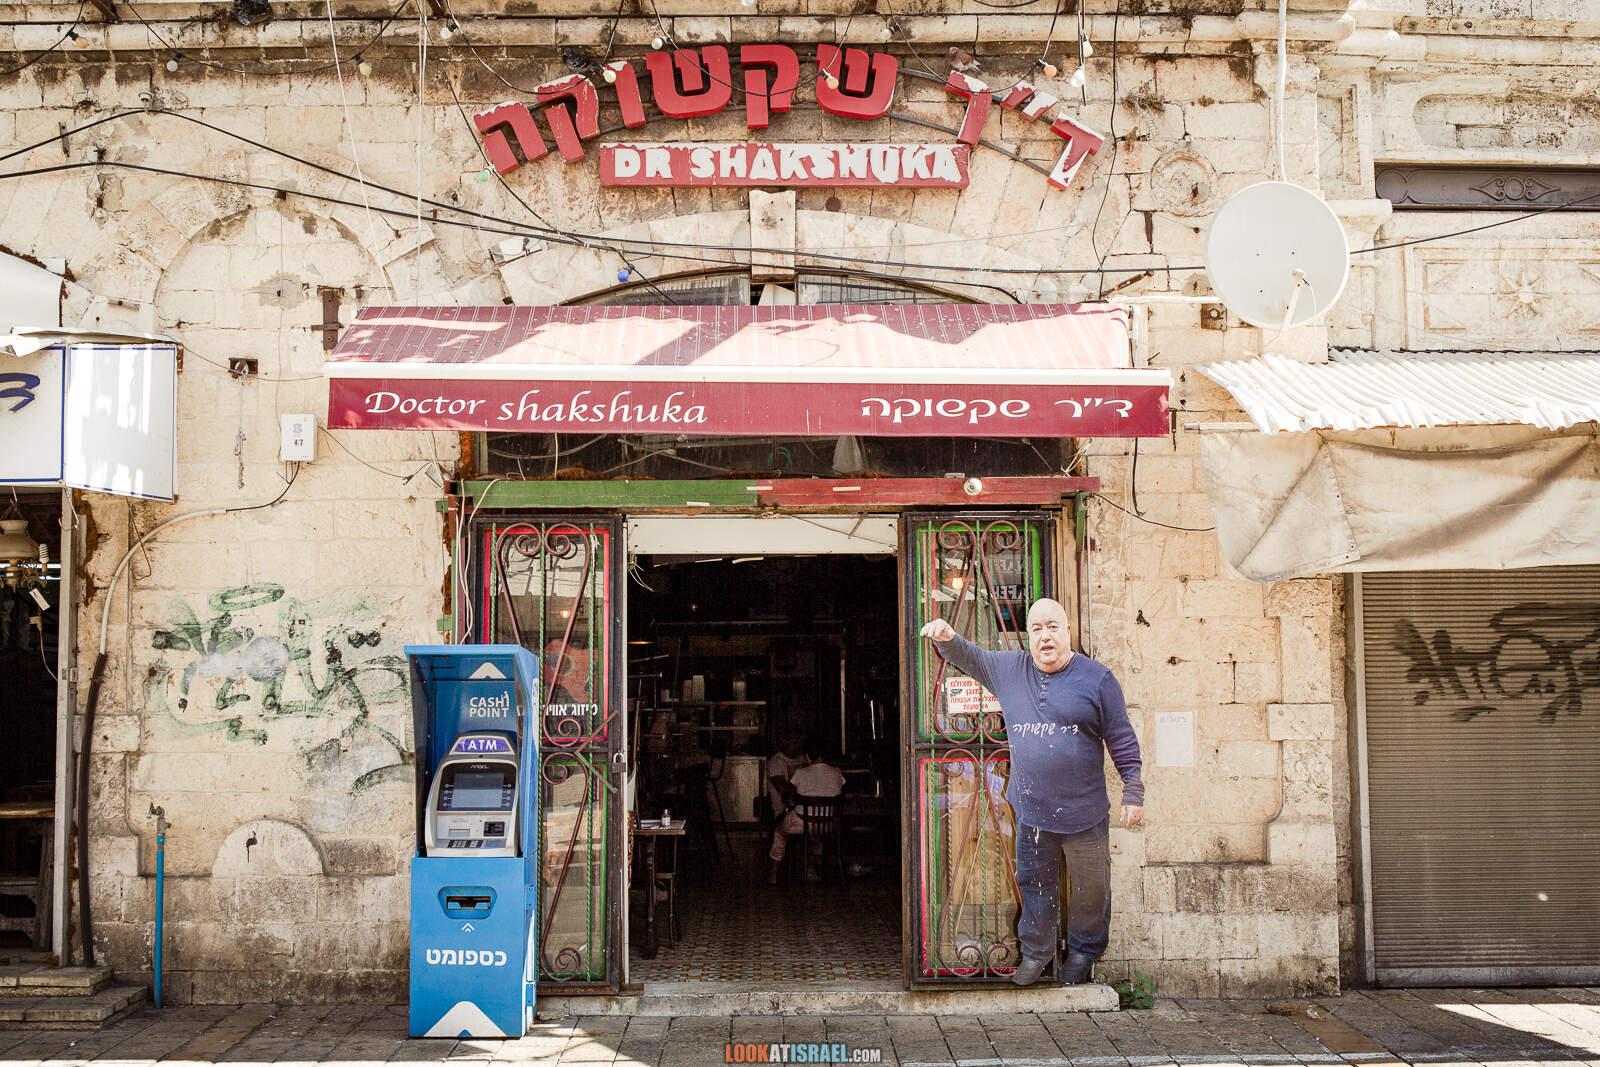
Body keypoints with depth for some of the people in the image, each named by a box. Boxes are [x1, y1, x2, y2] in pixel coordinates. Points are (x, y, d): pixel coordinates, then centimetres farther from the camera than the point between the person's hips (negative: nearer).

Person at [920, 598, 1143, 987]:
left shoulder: (1096, 678, -4)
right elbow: (970, 658, 17)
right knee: (1034, 882, 12)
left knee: (1090, 886, 10)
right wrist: (947, 639, -6)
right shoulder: (1010, 670, 5)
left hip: (1084, 810, -2)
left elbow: (1122, 739, -1)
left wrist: (1133, 790, -2)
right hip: (1029, 809, 3)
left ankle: (1084, 950, 32)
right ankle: (1036, 952, 30)